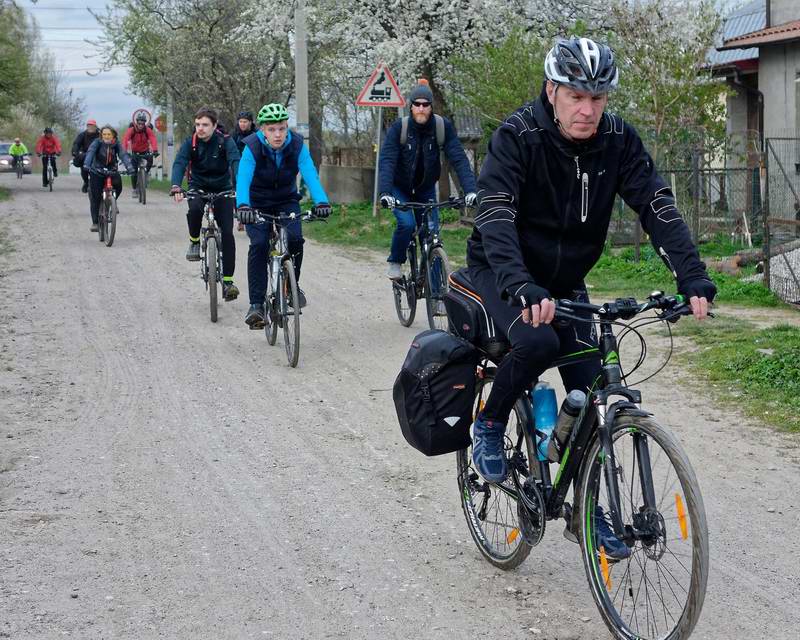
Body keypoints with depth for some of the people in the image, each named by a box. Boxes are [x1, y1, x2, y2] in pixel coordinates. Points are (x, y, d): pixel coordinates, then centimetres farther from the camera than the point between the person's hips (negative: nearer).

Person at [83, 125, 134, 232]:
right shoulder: (97, 143, -13)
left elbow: (124, 155, -21)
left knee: (118, 184, -27)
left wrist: (129, 167, -39)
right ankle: (95, 222, 1)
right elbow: (90, 153, -28)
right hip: (97, 172, -1)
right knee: (95, 198, -7)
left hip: (112, 171, 2)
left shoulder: (116, 144, -8)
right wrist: (86, 165, -47)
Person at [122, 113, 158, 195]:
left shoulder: (148, 130, -19)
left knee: (150, 159, -29)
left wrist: (155, 150, -49)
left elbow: (153, 139, -32)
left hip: (145, 151, 1)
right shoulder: (131, 130, -22)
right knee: (133, 170, -8)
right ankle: (133, 188, 8)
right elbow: (125, 140, -33)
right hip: (135, 152, 0)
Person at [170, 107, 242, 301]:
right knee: (195, 209, -35)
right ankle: (194, 242, -6)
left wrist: (239, 186, -48)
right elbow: (179, 163, -24)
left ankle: (227, 281, -5)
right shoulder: (190, 142, -10)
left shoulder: (225, 141, -14)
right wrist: (176, 186, -44)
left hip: (222, 190, 0)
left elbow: (235, 162, -29)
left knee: (227, 234, -11)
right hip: (198, 188, 0)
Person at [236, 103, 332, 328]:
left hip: (286, 201, 1)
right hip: (258, 204, -1)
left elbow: (310, 175, -30)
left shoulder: (297, 146, -18)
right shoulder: (252, 147, -23)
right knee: (259, 244, -22)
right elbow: (243, 179, -35)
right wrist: (243, 206, -54)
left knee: (294, 239, -23)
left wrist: (321, 202, -48)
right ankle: (256, 304, -17)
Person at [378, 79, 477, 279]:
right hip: (400, 188, -2)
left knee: (431, 231, -8)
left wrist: (470, 190, -39)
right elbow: (387, 161, -30)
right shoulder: (399, 127, -22)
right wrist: (385, 193, -45)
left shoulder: (443, 127, -18)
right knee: (406, 224, -23)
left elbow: (458, 159, -25)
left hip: (426, 189, 2)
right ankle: (395, 262, 3)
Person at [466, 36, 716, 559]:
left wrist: (693, 278, -34)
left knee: (590, 390, -2)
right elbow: (495, 218, -36)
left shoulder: (618, 140, -13)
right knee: (537, 342, -32)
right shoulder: (518, 137, -25)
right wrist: (521, 288, -53)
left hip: (565, 280, 4)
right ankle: (489, 426, -4)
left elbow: (658, 207, -19)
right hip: (502, 272, -4)